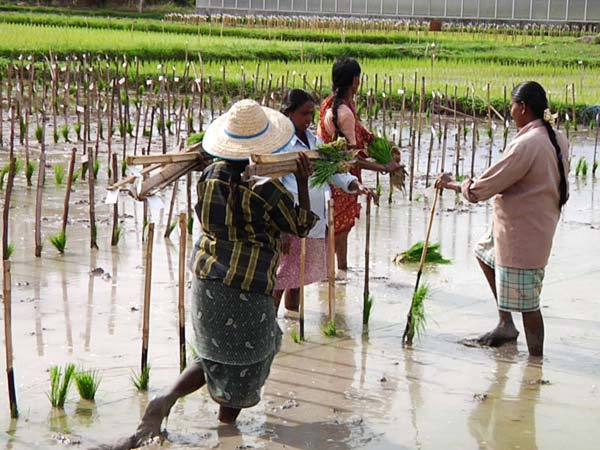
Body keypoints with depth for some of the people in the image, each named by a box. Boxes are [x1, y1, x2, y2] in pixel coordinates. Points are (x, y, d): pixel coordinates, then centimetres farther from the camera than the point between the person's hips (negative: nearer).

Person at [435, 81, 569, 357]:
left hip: (522, 234, -10)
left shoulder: (527, 145, -25)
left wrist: (452, 184, -4)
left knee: (526, 303, -1)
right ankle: (505, 324, 32)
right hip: (540, 225, 10)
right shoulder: (557, 140, 3)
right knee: (484, 251, 29)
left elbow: (483, 188, -20)